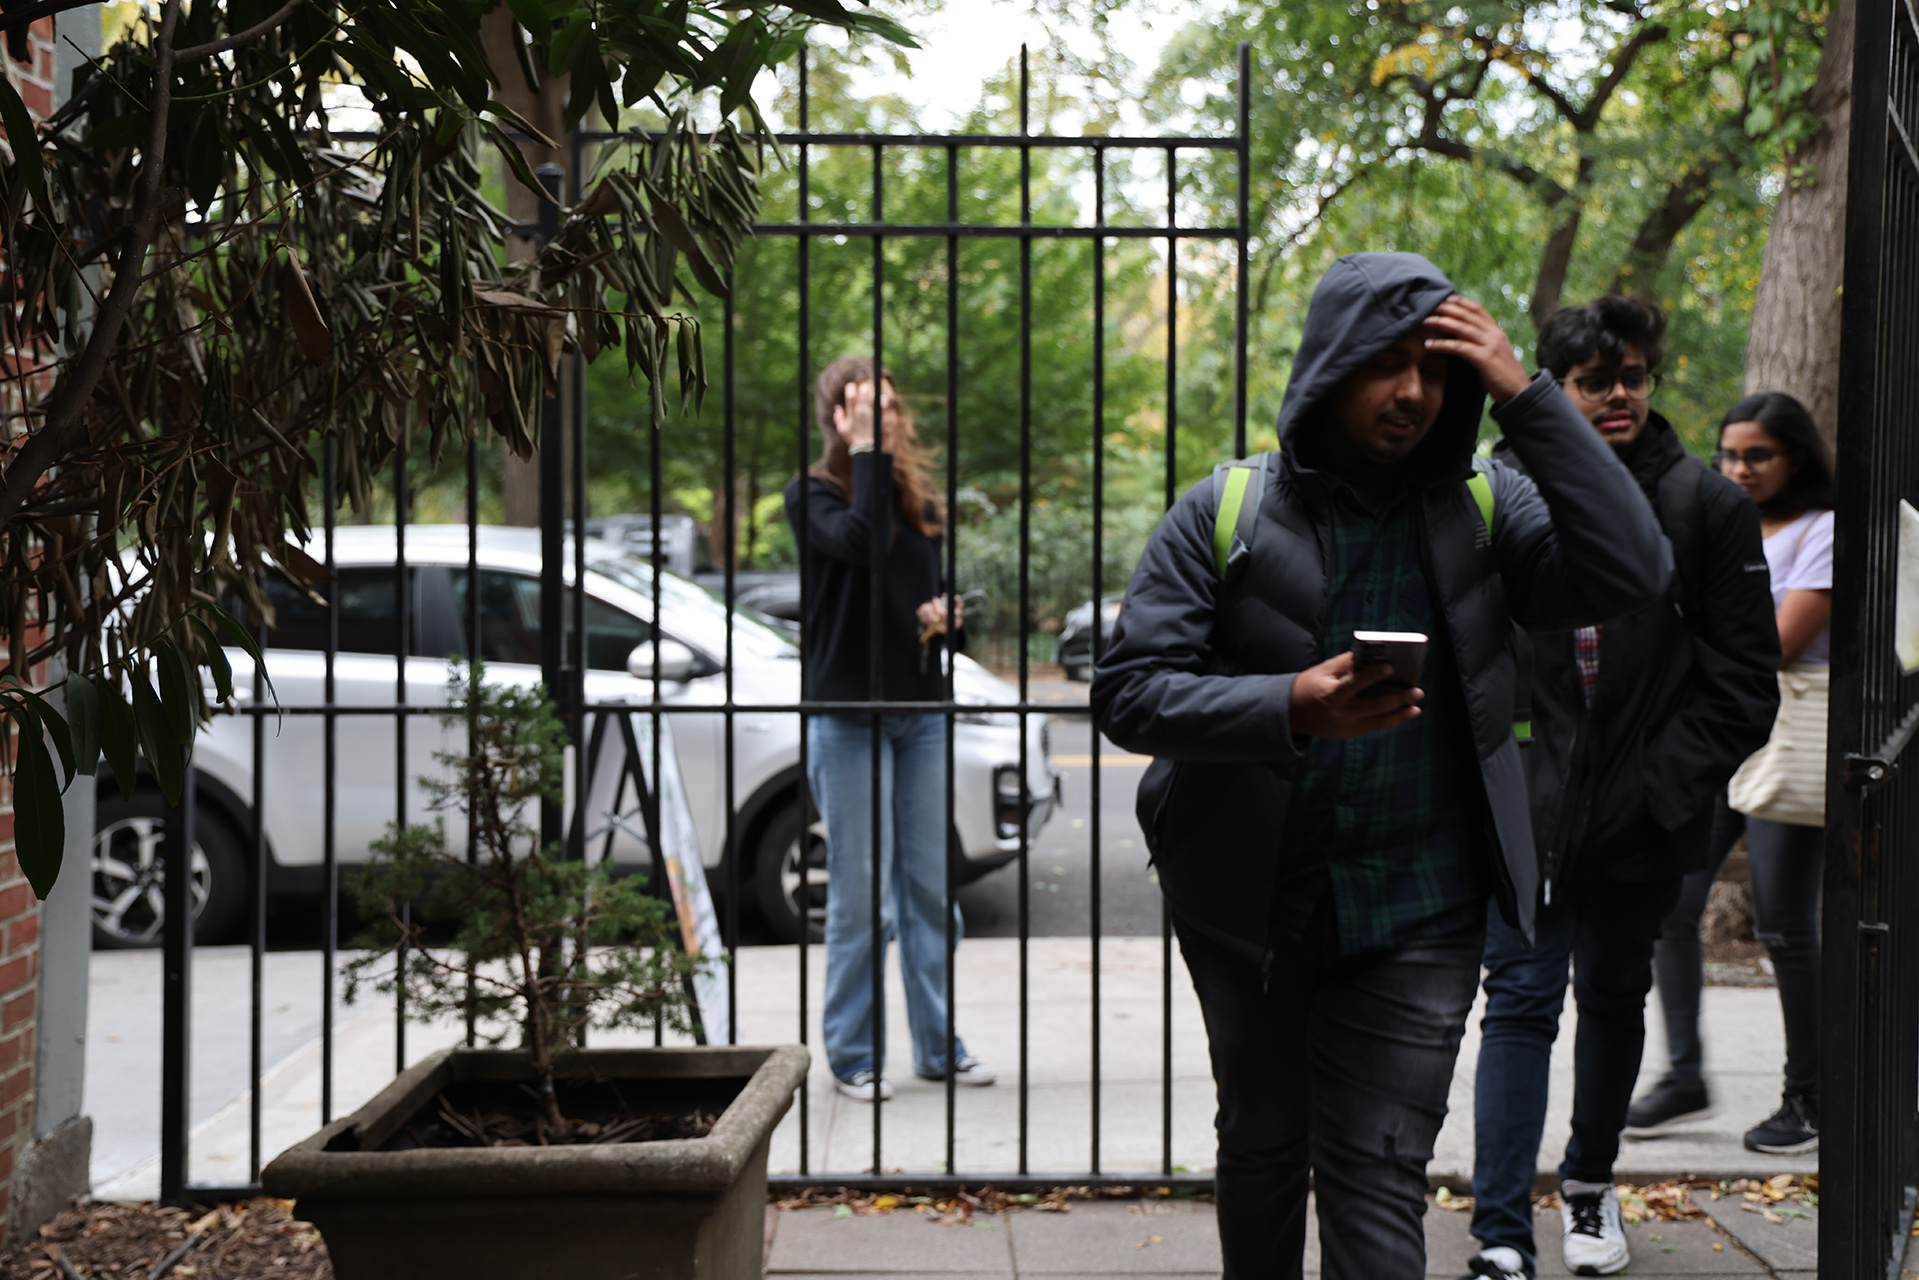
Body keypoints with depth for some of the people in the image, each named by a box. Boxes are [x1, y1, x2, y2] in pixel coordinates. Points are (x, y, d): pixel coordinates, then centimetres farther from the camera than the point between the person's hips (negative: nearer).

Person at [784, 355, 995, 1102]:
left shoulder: (920, 501, 13)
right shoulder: (812, 496, -5)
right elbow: (861, 540, -26)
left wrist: (949, 617, 0)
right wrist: (866, 450, -18)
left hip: (921, 711, 6)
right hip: (848, 713, -5)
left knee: (930, 888, 9)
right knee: (860, 897, -2)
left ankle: (938, 1045, 18)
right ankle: (852, 1055, 9)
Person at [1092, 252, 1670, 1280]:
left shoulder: (1483, 510, 0)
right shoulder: (1223, 518, -4)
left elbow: (1629, 573, -16)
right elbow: (1127, 691, -11)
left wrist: (1526, 397, -18)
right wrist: (1291, 706, -28)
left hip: (1418, 915, -1)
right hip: (1252, 900, 1)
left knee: (1379, 1179, -4)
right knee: (1261, 1147, 19)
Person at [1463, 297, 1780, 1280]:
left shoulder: (1707, 507, -1)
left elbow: (1744, 682, 1)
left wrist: (1663, 784, -8)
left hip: (1641, 822, 1)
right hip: (1527, 804, -1)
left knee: (1614, 997, 16)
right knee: (1521, 1001, -4)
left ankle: (1590, 1183, 38)